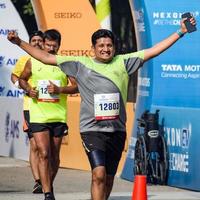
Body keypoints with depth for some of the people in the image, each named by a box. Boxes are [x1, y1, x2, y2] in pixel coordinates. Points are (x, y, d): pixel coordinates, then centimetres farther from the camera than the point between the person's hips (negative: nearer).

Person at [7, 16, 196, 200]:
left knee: (109, 178, 11)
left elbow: (152, 51, 6)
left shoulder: (123, 62, 7)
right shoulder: (81, 64, 4)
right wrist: (20, 42, 4)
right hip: (92, 129, -3)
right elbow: (46, 58, 7)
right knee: (99, 174, -18)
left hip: (117, 130, 3)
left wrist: (180, 32, 2)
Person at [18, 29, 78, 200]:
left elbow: (76, 86, 1)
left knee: (54, 156, 10)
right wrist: (28, 89, -4)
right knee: (44, 154, -13)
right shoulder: (33, 62, 3)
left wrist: (60, 89, -16)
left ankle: (50, 185, 32)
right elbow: (22, 79, 17)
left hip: (59, 116, 1)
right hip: (38, 116, -1)